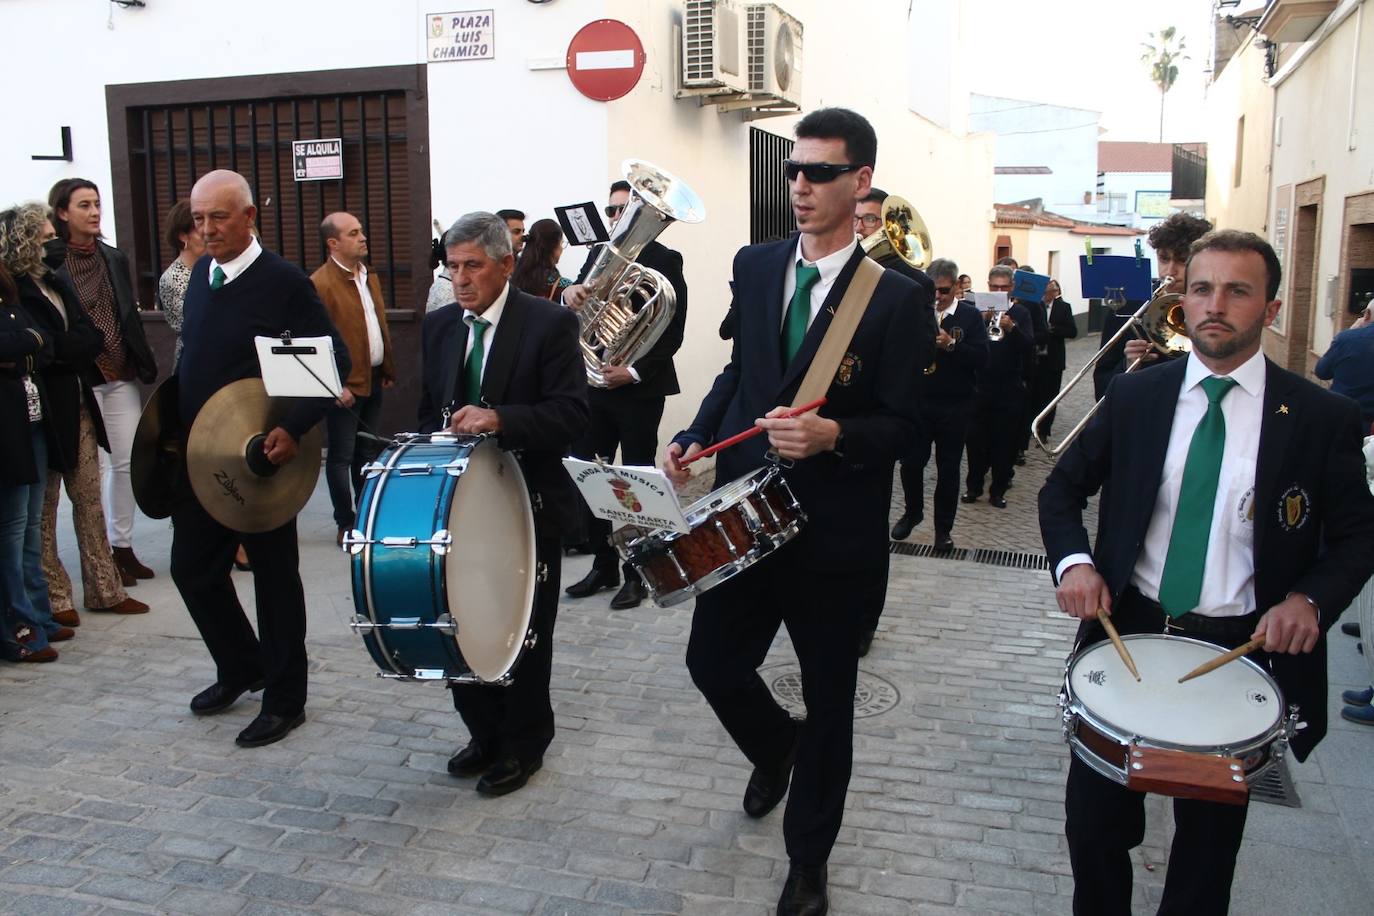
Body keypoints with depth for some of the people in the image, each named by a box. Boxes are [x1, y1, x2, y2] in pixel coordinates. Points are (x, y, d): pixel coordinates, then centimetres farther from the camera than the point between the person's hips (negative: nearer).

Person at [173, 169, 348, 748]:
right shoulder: (200, 275, 8)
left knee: (274, 577, 5)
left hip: (261, 459, -7)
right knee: (192, 568, 14)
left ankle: (284, 700, 20)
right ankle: (239, 668, 37)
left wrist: (295, 428, -26)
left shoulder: (283, 282, -13)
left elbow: (335, 362, -16)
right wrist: (173, 426, 12)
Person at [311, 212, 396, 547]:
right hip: (344, 386, -8)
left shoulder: (369, 277, 13)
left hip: (373, 379, 8)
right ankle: (345, 524, 10)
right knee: (342, 455, 2)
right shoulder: (320, 283, -14)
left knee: (367, 450, 17)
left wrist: (388, 370, 14)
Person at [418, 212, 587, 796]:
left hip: (528, 506, -5)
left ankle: (523, 746, 25)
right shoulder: (438, 326, 8)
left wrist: (499, 419, -30)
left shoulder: (551, 324, -10)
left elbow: (570, 413, -18)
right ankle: (485, 734, 29)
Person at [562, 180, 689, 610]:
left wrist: (633, 372, -20)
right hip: (594, 384, 5)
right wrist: (570, 294, -21)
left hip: (639, 389, -5)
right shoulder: (598, 255, 13)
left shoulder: (666, 261, -5)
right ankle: (603, 566, 20)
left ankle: (635, 574, 14)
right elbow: (579, 303, 2)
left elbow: (673, 332, -10)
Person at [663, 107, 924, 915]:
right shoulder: (755, 266, 5)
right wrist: (696, 437, 0)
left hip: (835, 530, -4)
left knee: (828, 702, 10)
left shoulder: (895, 297, -10)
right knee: (713, 663, 9)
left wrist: (833, 436, -28)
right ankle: (775, 745, 46)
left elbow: (902, 426, -10)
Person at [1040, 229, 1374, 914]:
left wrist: (1311, 598, -17)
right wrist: (1074, 560, -13)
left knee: (1209, 839, 15)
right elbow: (1063, 488, 7)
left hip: (1240, 651, -1)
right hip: (1127, 630, 2)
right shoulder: (1134, 396, 0)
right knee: (1093, 821, 10)